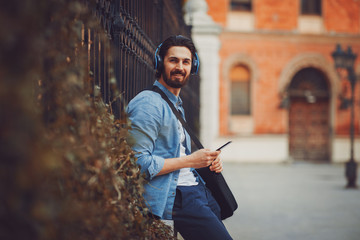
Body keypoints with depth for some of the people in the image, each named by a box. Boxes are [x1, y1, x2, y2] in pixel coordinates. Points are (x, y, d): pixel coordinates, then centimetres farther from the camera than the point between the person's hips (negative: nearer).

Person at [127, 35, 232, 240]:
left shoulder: (177, 105, 22)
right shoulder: (148, 104, -11)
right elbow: (139, 163, -20)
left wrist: (209, 160, 11)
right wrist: (189, 161, -14)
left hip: (196, 187, 10)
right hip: (174, 197, -10)